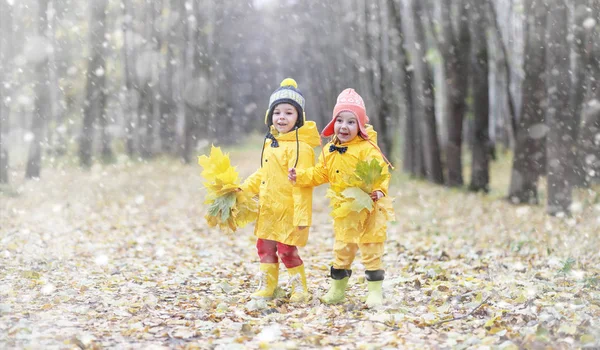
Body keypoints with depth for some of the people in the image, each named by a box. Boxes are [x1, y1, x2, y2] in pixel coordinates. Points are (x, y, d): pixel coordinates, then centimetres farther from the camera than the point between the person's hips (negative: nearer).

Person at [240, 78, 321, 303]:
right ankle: (267, 286, 27)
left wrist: (302, 216, -22)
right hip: (268, 210, 9)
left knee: (287, 250, -2)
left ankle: (300, 289, 15)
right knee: (265, 247, 14)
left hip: (288, 211, -8)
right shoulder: (271, 142, 11)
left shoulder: (300, 146, -17)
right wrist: (244, 189, 12)